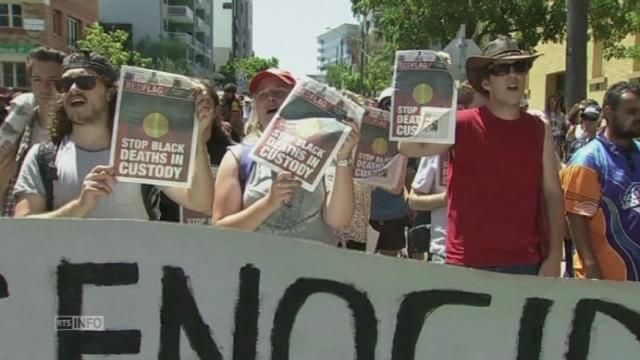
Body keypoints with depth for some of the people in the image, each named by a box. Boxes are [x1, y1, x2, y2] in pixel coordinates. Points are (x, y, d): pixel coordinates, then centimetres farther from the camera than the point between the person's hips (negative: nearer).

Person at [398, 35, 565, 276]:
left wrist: (554, 257, 1)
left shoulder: (539, 131, 6)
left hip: (525, 263, 3)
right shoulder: (461, 125, -4)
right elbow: (409, 147, -18)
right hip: (467, 264, -3)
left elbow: (553, 195, 7)